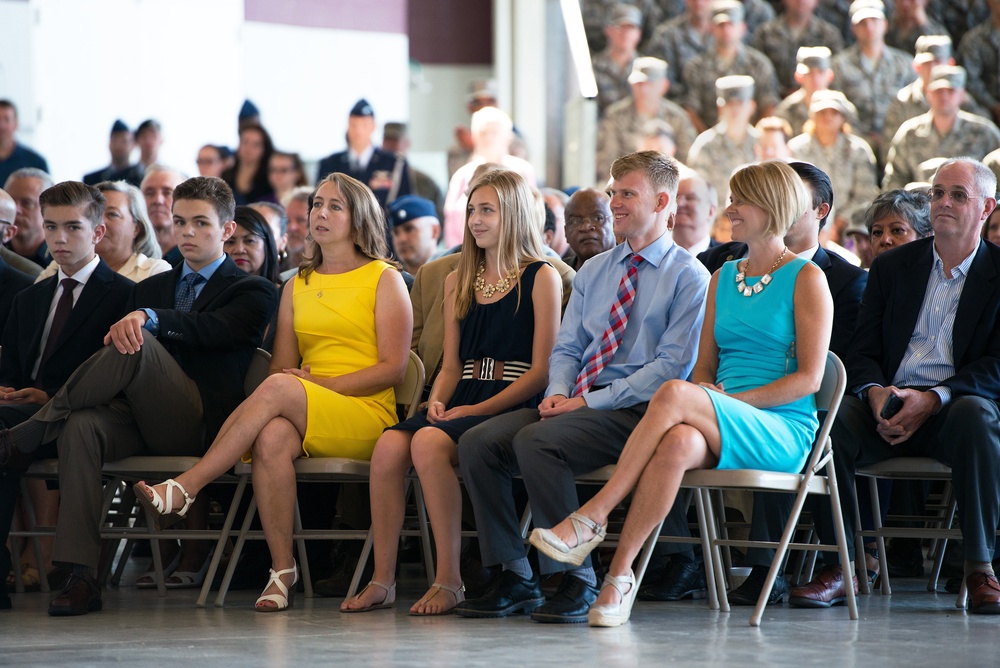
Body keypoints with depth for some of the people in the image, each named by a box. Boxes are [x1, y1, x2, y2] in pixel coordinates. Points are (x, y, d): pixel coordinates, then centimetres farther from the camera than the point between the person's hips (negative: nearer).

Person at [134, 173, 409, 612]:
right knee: (272, 435, -35)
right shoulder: (297, 286, 22)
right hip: (307, 424, 4)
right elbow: (281, 364, 17)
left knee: (279, 389, -33)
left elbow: (393, 368, -2)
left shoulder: (384, 280, 7)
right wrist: (293, 378, -9)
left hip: (367, 416, -4)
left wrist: (317, 384, -11)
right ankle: (282, 570, -33)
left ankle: (186, 487, -34)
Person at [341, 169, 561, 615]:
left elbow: (542, 369, -5)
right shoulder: (458, 282, 22)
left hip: (512, 408, -5)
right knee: (389, 446, -24)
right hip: (462, 403, 5)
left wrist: (477, 410, -13)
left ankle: (449, 580, -27)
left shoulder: (541, 278, 2)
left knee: (429, 443, -32)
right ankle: (382, 581, -20)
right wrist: (438, 401, -3)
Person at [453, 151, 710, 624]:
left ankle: (578, 583, -24)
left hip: (634, 409, -7)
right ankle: (514, 579, -10)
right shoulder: (593, 271, 21)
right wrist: (558, 392, -5)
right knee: (477, 443, -15)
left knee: (536, 441, -32)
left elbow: (672, 367, -11)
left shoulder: (689, 277, -2)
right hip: (576, 403, 7)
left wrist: (589, 401, -15)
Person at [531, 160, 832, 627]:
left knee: (673, 395, -34)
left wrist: (730, 399, -13)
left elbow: (810, 377, -6)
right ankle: (620, 578, -41)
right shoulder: (723, 278, 21)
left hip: (783, 431, -4)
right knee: (677, 443, -36)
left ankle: (591, 519, -35)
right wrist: (705, 389, -5)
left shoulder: (805, 278, 1)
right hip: (721, 430, 4)